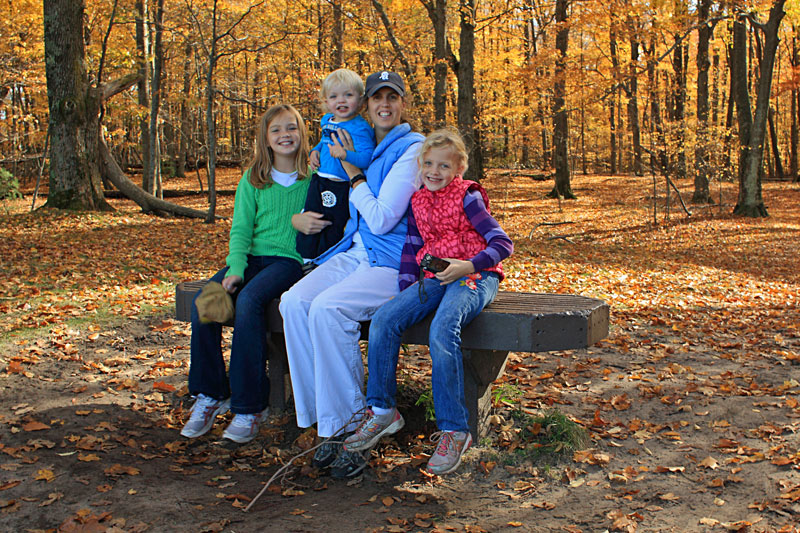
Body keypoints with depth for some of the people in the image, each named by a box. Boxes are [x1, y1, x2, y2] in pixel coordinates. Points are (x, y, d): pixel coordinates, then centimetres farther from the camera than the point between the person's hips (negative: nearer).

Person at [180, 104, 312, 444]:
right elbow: (240, 229, 5)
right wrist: (235, 269, -11)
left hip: (290, 260, -4)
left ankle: (250, 405, -24)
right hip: (252, 255, 4)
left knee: (249, 299, -33)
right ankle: (211, 394, -7)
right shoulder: (253, 179, 12)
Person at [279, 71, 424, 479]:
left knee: (328, 308, -32)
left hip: (395, 261, -7)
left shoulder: (412, 150, -6)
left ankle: (349, 428, -21)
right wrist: (300, 216, 11)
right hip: (354, 253, 7)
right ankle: (326, 422, -17)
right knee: (294, 301, -20)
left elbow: (381, 218, -14)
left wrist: (352, 169, -6)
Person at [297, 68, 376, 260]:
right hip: (319, 181, 8)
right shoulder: (326, 120, 9)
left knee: (332, 230, 4)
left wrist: (345, 154, -42)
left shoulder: (360, 128, -18)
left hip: (341, 188, -8)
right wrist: (315, 150, 9)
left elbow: (366, 157, -27)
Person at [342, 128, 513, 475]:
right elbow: (412, 247, 21)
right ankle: (382, 411, -5)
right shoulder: (419, 202, 15)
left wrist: (469, 265, -23)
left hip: (475, 277, -6)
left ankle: (453, 430, -28)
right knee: (383, 320, -16)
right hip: (434, 278, 6)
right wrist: (406, 289, 8)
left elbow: (502, 243, -8)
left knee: (442, 329, -35)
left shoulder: (467, 197, -3)